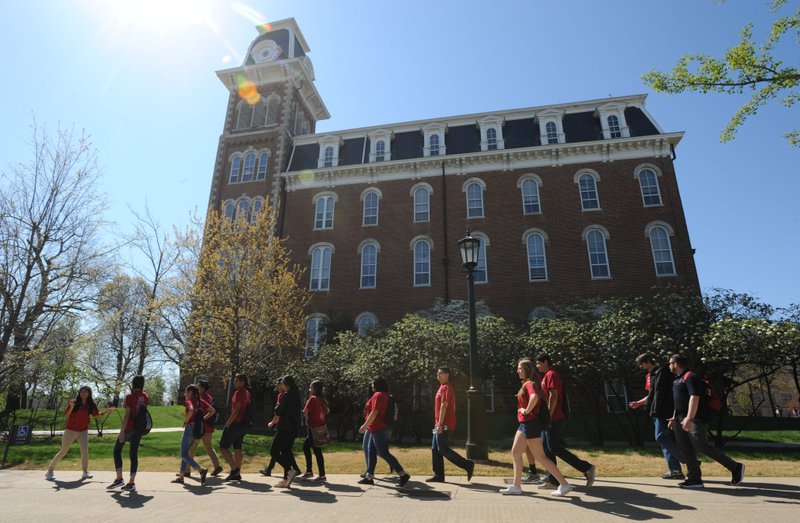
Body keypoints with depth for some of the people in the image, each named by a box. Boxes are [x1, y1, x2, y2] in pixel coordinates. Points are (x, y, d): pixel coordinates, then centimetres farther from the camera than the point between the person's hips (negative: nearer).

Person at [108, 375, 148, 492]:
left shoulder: (130, 396, -11)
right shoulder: (145, 397, 6)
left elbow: (127, 415, -16)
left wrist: (122, 431, -15)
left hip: (129, 427, -5)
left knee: (117, 450, 12)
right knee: (134, 453, 8)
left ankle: (119, 478, 7)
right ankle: (131, 483, 7)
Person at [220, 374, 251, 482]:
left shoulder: (239, 393, -13)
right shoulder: (247, 394, 15)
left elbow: (236, 409, -20)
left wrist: (228, 423, -17)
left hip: (235, 424, -9)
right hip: (243, 424, 9)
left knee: (223, 446, -1)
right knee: (237, 448, 11)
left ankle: (234, 469, -6)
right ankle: (237, 474, 13)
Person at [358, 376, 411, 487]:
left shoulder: (378, 395, -16)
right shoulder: (386, 395, 13)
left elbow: (374, 412, -22)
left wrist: (365, 425, -17)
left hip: (379, 429, -10)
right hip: (378, 429, 10)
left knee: (383, 453, -7)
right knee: (371, 451, 14)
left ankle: (403, 475, -6)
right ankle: (369, 477, 19)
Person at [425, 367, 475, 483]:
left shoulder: (446, 387, -13)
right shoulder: (443, 387, 18)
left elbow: (444, 406, -20)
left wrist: (440, 424, -24)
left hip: (444, 425, -10)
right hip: (440, 425, 10)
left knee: (443, 449, -8)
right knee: (435, 449, 9)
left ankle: (468, 465, -2)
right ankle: (438, 475, 13)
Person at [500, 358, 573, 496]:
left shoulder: (529, 383, -16)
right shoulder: (526, 384, 13)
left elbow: (534, 397, -38)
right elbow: (539, 397, 27)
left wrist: (527, 411, -24)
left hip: (531, 424, -10)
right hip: (524, 424, 10)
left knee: (540, 457, -2)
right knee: (515, 452, 9)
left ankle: (564, 484, 9)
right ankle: (516, 486, 15)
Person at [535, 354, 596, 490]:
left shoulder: (551, 375, -12)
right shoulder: (548, 375, 19)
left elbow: (553, 396, -21)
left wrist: (549, 416, -22)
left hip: (554, 418, -10)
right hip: (552, 419, 10)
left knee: (555, 448, -7)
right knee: (546, 447, 9)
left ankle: (587, 468, -2)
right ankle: (552, 480, 12)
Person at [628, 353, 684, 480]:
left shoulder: (661, 372, -11)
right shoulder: (650, 375, 18)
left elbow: (660, 393, -18)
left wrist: (656, 411, -20)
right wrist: (638, 403, 24)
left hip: (664, 412, -9)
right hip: (658, 413, 9)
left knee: (661, 437, -12)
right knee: (666, 440, 8)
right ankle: (675, 470, 11)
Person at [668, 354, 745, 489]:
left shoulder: (690, 377, -13)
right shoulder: (678, 379, 18)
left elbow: (694, 397, -24)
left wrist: (689, 418, -32)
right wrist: (674, 418, 25)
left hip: (695, 420, -9)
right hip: (681, 421, 9)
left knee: (702, 447, -8)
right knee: (685, 449, 5)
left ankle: (735, 468, 9)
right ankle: (694, 479, 9)